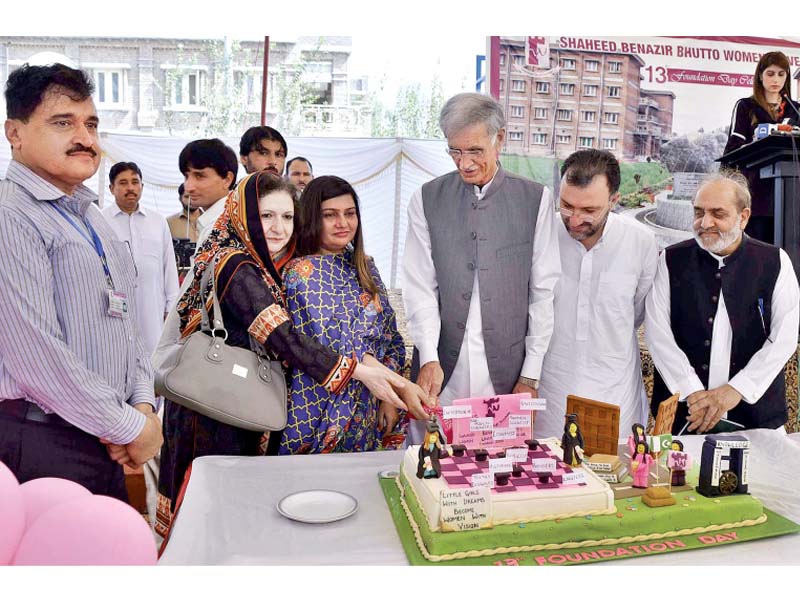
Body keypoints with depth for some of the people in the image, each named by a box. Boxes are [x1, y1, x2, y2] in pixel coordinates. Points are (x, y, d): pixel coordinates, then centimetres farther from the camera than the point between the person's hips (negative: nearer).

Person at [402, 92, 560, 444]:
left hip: (507, 375, 0)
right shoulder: (426, 200, 5)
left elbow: (544, 292, 2)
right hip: (441, 375, 1)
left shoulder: (535, 200, 2)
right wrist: (429, 359, -11)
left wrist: (530, 376, -1)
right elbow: (421, 289, 1)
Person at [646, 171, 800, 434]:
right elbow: (657, 332, -8)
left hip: (754, 411, 0)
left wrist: (735, 390, -14)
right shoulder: (672, 260, -1)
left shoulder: (775, 262, -1)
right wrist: (692, 392, -15)